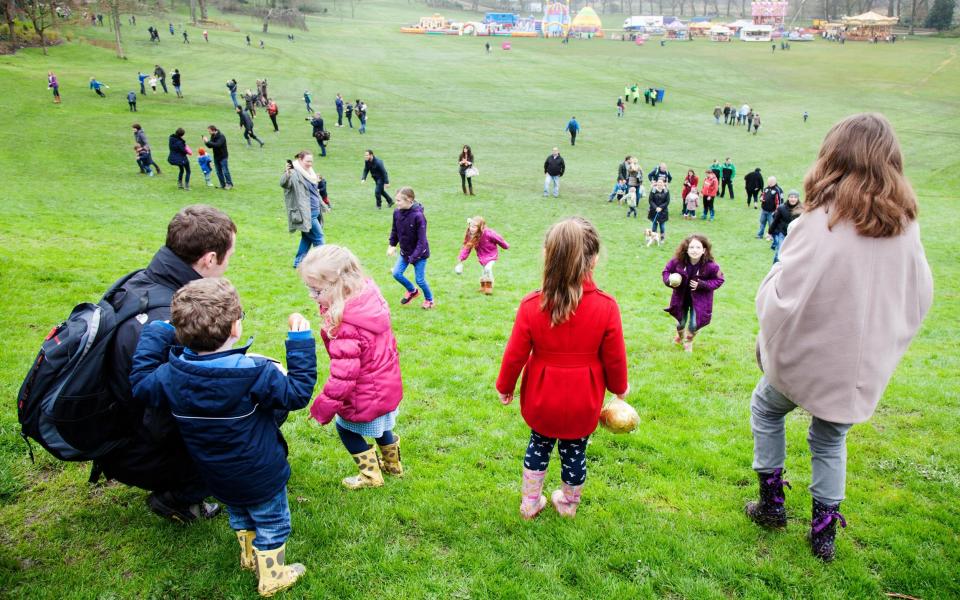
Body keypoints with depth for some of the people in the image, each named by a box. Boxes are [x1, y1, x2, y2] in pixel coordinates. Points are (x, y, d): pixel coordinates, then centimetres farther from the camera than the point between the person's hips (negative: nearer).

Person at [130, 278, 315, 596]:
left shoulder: (171, 374, -19)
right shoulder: (255, 374, -32)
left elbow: (140, 383, 0)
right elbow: (298, 392, -23)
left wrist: (157, 332, -1)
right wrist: (301, 341, -20)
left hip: (217, 478, 5)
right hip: (261, 478, -5)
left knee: (240, 515, 33)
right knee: (272, 524, 20)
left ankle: (248, 556, 53)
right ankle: (271, 576, 36)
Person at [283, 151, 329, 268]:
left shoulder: (310, 173, 16)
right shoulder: (295, 174, -12)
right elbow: (283, 183, -31)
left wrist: (324, 206, 33)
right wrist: (286, 173, -51)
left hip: (315, 212, 9)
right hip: (306, 213, -9)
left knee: (307, 238, 13)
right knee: (318, 236, -3)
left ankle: (298, 262, 22)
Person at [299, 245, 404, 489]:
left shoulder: (345, 327, -36)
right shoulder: (370, 299, -9)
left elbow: (343, 374, -31)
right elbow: (389, 342, 7)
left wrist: (323, 406, -18)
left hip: (365, 396, -8)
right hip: (388, 384, 8)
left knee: (346, 428, 17)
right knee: (380, 426, 30)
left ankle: (371, 474, 33)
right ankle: (393, 464, 52)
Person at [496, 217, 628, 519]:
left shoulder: (531, 304, -20)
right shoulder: (606, 306, -20)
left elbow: (515, 355, -11)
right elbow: (614, 359, -10)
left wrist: (504, 386, 7)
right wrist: (620, 387, 11)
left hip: (541, 398, 1)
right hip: (583, 403, 0)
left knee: (539, 446, 23)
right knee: (575, 452, 20)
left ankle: (530, 503, 37)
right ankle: (568, 504, 41)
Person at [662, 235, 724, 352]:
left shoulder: (710, 266, -27)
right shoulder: (678, 261, -24)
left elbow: (719, 279, -11)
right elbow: (666, 270, -5)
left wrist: (702, 285, -24)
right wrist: (668, 280, -25)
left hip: (699, 298, -1)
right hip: (681, 296, 1)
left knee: (694, 324, -1)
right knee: (681, 322, 17)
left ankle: (688, 341, 35)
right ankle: (680, 336, 55)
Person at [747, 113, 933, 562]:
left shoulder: (817, 226, -23)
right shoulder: (905, 227, -4)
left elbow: (779, 301, -23)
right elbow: (918, 300, 7)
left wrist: (767, 344, -2)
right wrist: (883, 344, 18)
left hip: (808, 358, -4)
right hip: (866, 370, 5)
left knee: (766, 409, 24)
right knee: (830, 440, 24)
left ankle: (772, 502, 29)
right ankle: (825, 529, 31)